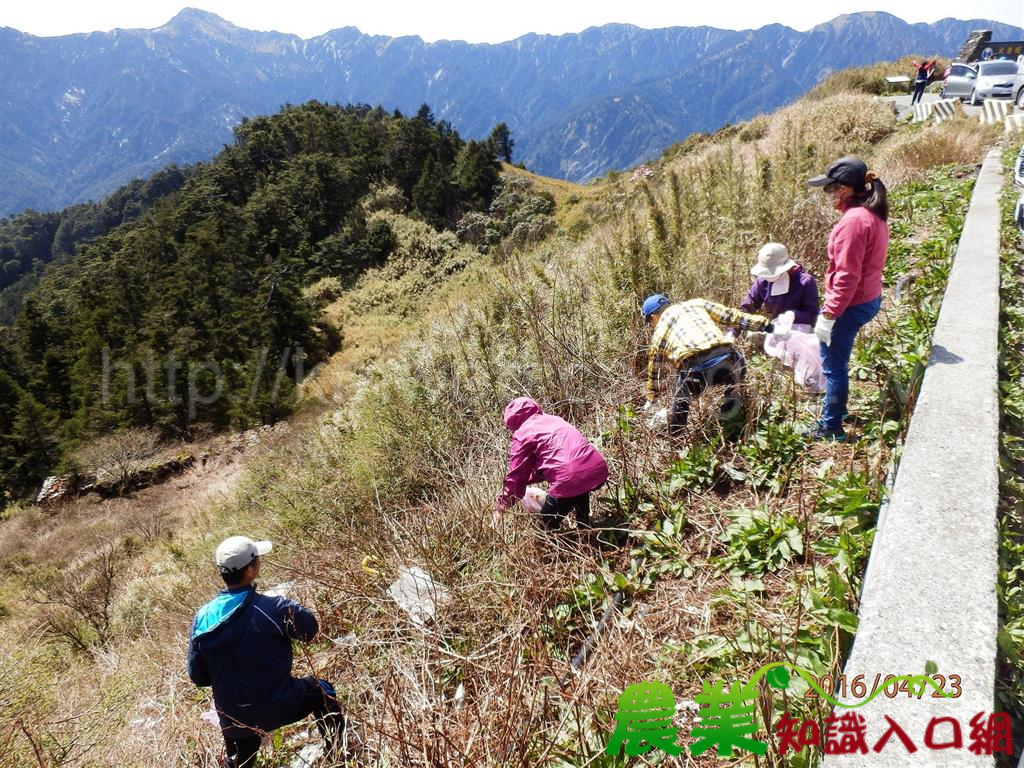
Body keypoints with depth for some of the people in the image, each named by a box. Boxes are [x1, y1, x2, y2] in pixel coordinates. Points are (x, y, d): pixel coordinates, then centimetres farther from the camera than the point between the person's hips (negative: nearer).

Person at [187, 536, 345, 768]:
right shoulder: (274, 608, -23)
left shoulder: (202, 618, -9)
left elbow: (198, 676, 1)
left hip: (233, 720, 4)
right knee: (322, 692, 25)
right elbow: (310, 629, -3)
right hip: (278, 707, -4)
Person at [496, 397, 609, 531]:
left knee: (548, 523, 16)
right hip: (600, 469, 8)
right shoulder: (553, 419, 28)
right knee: (581, 491, 41)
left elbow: (516, 474, 10)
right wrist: (528, 478, 43)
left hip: (572, 478, -8)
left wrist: (500, 507, 21)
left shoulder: (522, 433, 7)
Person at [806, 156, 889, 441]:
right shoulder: (874, 213, 7)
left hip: (850, 305, -10)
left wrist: (829, 314, -21)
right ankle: (837, 408, 41)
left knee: (834, 364, 3)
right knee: (835, 360, 24)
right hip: (869, 298, 10)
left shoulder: (853, 220, -23)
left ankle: (831, 428, 14)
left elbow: (847, 275, -25)